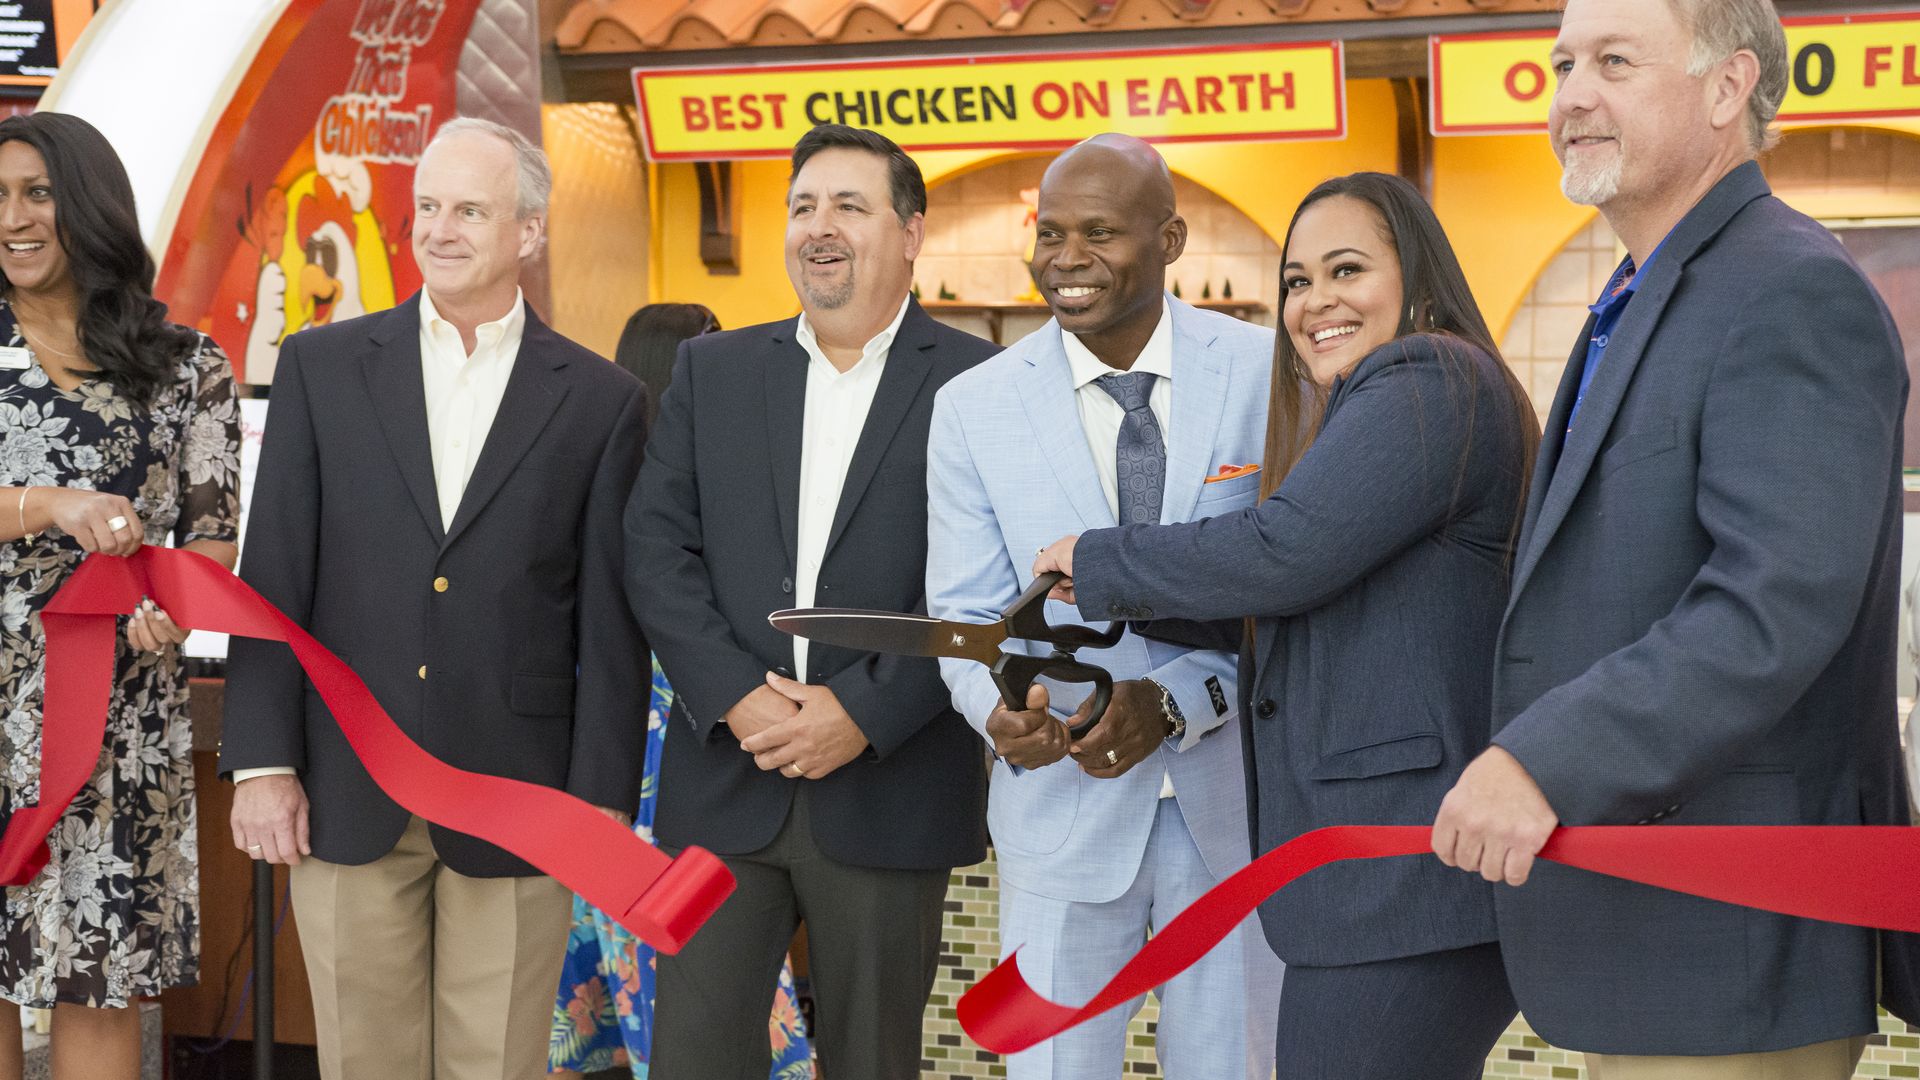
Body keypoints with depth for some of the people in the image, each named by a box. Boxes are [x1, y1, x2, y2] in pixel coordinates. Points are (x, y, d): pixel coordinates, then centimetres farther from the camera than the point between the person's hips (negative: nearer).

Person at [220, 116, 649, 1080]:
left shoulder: (601, 400, 3)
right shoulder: (322, 366, 6)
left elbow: (610, 621, 2)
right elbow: (273, 581, 3)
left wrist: (603, 797, -2)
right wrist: (262, 763, -2)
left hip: (514, 798, -1)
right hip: (345, 795, 1)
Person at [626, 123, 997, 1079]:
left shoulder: (977, 384, -2)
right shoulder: (711, 370, 10)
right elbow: (656, 551, 3)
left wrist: (864, 712, -15)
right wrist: (736, 697, -10)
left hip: (889, 789, -2)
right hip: (724, 780, 3)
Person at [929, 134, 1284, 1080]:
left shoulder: (1271, 373, -5)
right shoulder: (972, 408, -2)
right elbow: (967, 617, -1)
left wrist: (1175, 701, -22)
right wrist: (1002, 709, -23)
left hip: (1235, 798, 0)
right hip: (1066, 810, 0)